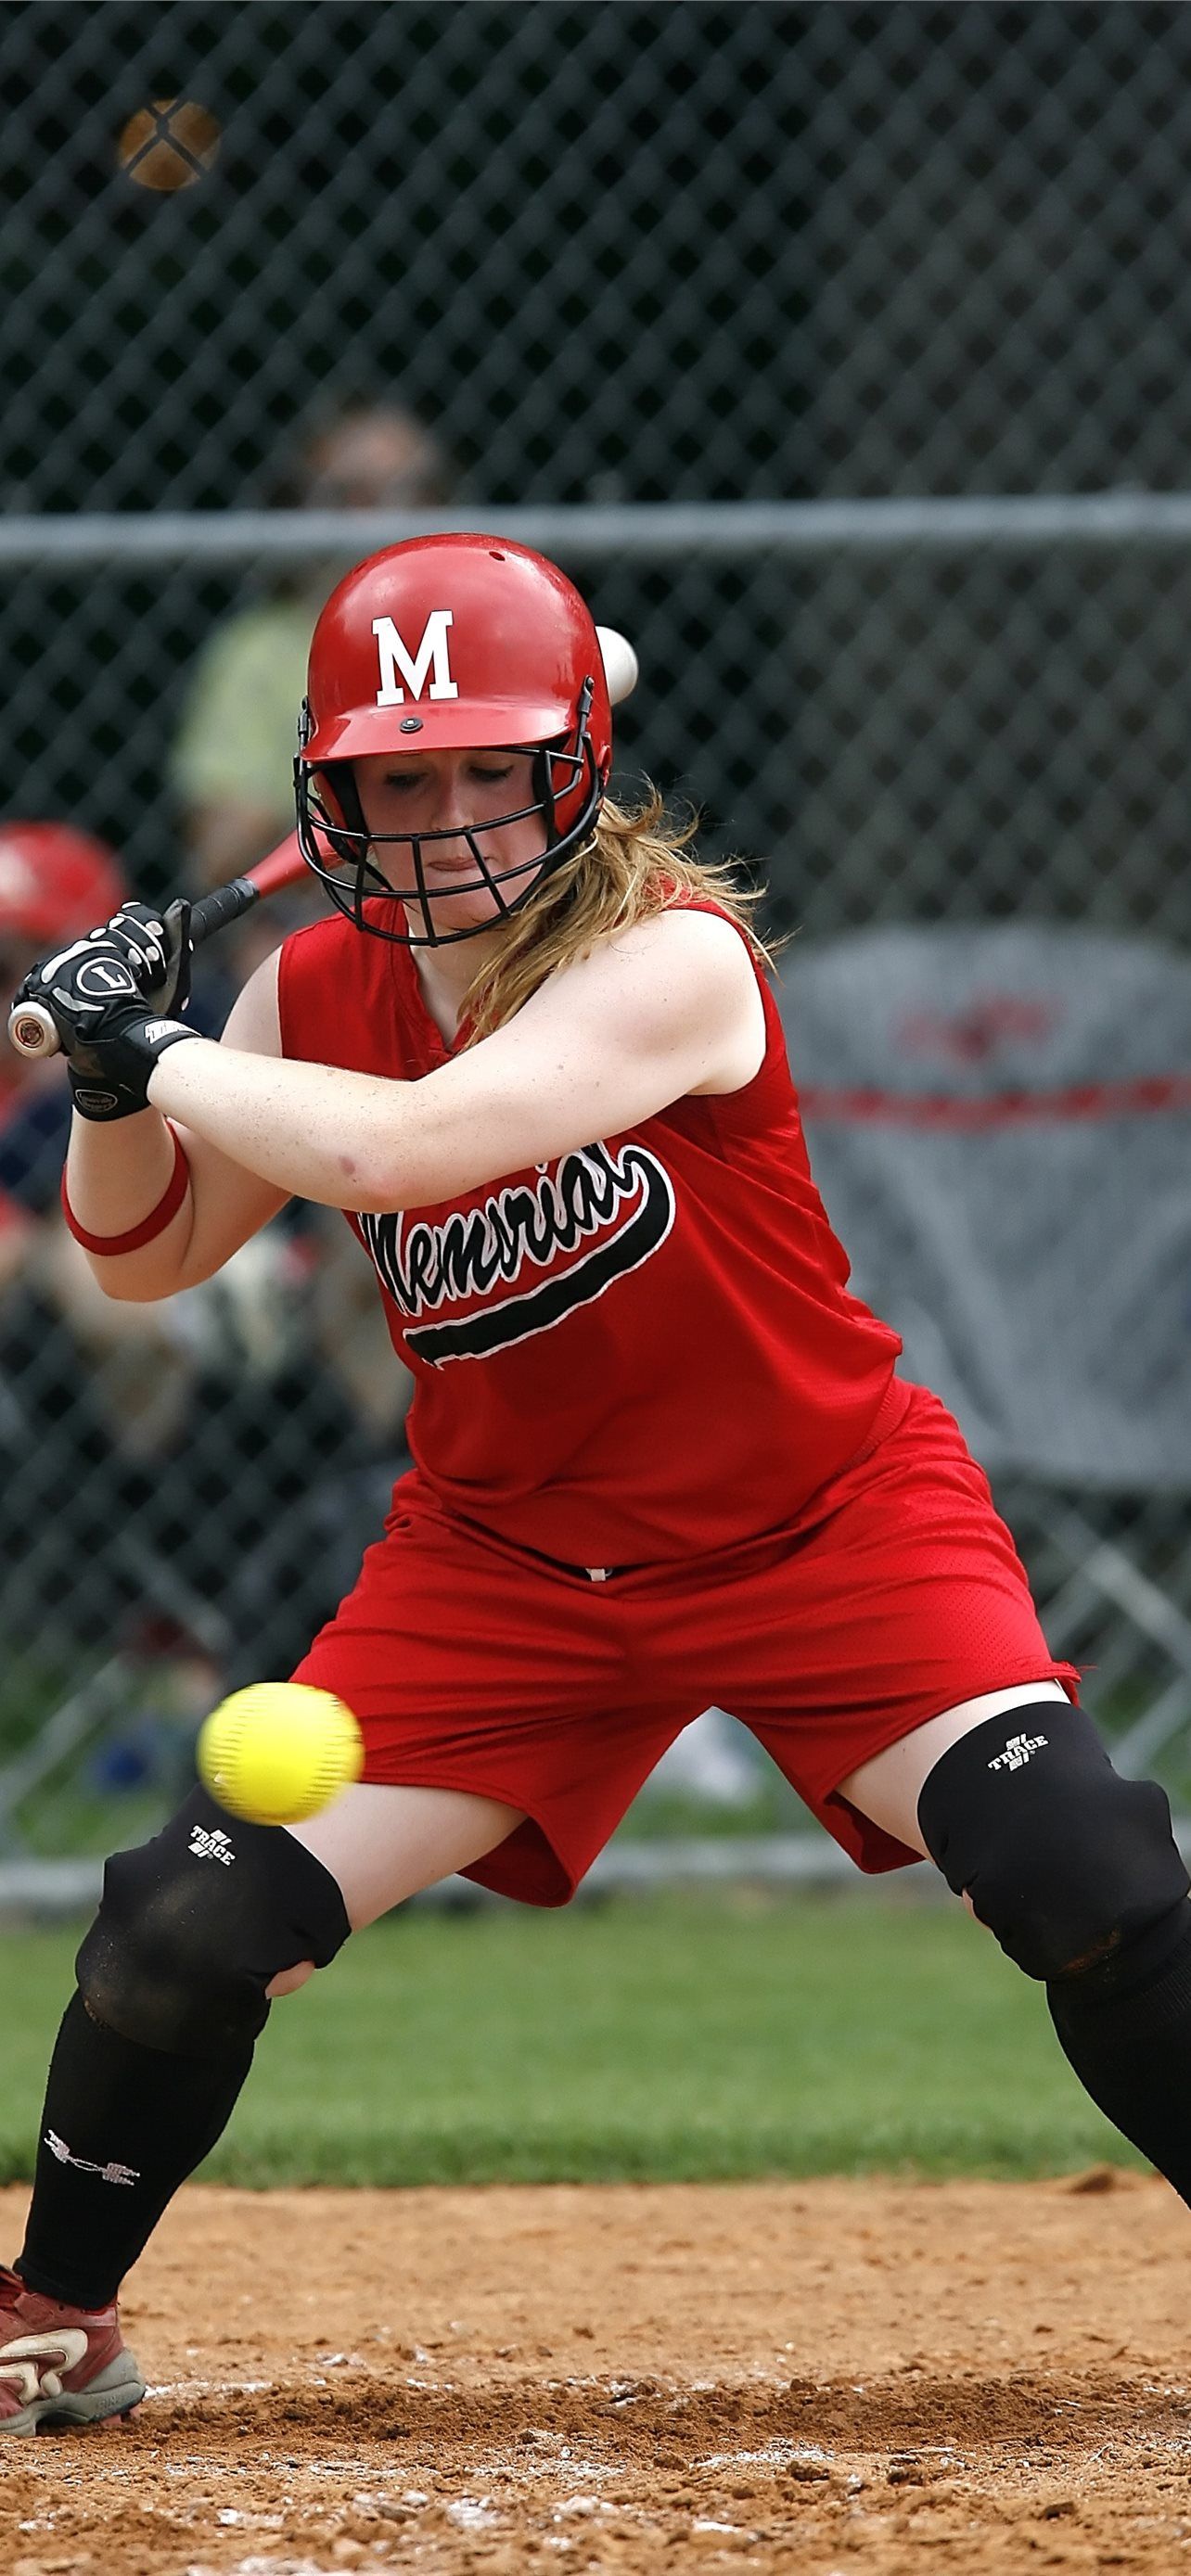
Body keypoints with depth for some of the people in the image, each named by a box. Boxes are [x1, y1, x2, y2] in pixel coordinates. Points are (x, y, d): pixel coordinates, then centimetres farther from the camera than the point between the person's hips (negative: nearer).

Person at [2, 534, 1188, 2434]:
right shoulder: (320, 990, -4)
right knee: (192, 1926, -8)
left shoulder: (671, 959, -23)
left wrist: (159, 1049, -24)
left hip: (823, 1525, -4)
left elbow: (397, 1147, -36)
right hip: (506, 1551, 4)